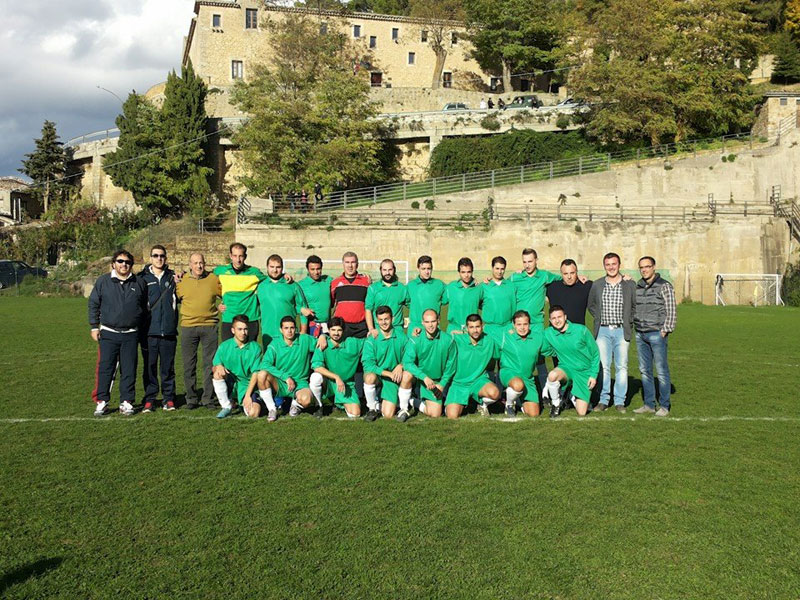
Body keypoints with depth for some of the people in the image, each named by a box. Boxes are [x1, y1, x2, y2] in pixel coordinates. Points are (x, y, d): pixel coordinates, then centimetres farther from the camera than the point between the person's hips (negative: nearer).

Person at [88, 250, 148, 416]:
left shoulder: (139, 283, 8)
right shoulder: (103, 281, 4)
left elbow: (144, 308, 17)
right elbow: (93, 304, 8)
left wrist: (141, 327, 15)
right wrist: (94, 327, 3)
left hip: (131, 335, 1)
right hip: (108, 334, -1)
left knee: (129, 370, 4)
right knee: (105, 369, -1)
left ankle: (126, 402, 13)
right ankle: (102, 402, 8)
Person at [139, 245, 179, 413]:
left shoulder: (172, 276, 11)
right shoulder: (143, 277, 5)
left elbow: (179, 298, 18)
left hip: (168, 330, 1)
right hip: (149, 330, -1)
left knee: (168, 366, 6)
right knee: (150, 366, 3)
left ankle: (169, 398, 14)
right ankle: (149, 400, 12)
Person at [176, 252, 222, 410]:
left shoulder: (214, 279, 5)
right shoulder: (182, 280, 5)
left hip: (210, 326, 0)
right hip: (188, 327, 1)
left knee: (210, 364, 2)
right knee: (189, 365, 5)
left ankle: (209, 398, 11)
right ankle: (191, 399, 15)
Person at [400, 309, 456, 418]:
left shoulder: (448, 340, -11)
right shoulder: (415, 340, -17)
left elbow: (451, 365, 0)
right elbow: (407, 362, -24)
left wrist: (442, 384, -2)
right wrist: (424, 377, -34)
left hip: (436, 382, 2)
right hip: (418, 375, -2)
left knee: (435, 415, -3)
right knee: (407, 375, -36)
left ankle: (414, 402, 26)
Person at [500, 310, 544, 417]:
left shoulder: (538, 337, 1)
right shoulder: (506, 337, -9)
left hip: (528, 378, 4)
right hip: (509, 373, -3)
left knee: (533, 414, -3)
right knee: (518, 385, -41)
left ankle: (519, 401, 30)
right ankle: (509, 404, -6)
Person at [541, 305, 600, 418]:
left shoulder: (581, 330, -16)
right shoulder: (548, 334, -10)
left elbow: (595, 353, -5)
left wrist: (594, 375, -6)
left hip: (584, 372, -1)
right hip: (566, 368, 1)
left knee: (581, 412, -6)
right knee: (552, 375, -36)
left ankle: (573, 397, 30)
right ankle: (556, 403, -7)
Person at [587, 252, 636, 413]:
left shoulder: (629, 284, 3)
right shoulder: (597, 285, 6)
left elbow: (636, 306, 10)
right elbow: (591, 305, 18)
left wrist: (629, 322, 2)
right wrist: (599, 319, 6)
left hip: (621, 331, -1)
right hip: (603, 331, 1)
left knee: (621, 367, 2)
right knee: (603, 366, -1)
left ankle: (620, 401, 10)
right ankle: (603, 400, 8)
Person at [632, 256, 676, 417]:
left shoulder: (664, 286, -4)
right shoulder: (636, 287, 12)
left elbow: (671, 310, -6)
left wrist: (666, 330, -11)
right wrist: (634, 325, 10)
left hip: (657, 334, -6)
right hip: (640, 334, 6)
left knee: (661, 370, -3)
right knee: (645, 370, 9)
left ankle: (664, 405, 5)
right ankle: (649, 404, 16)